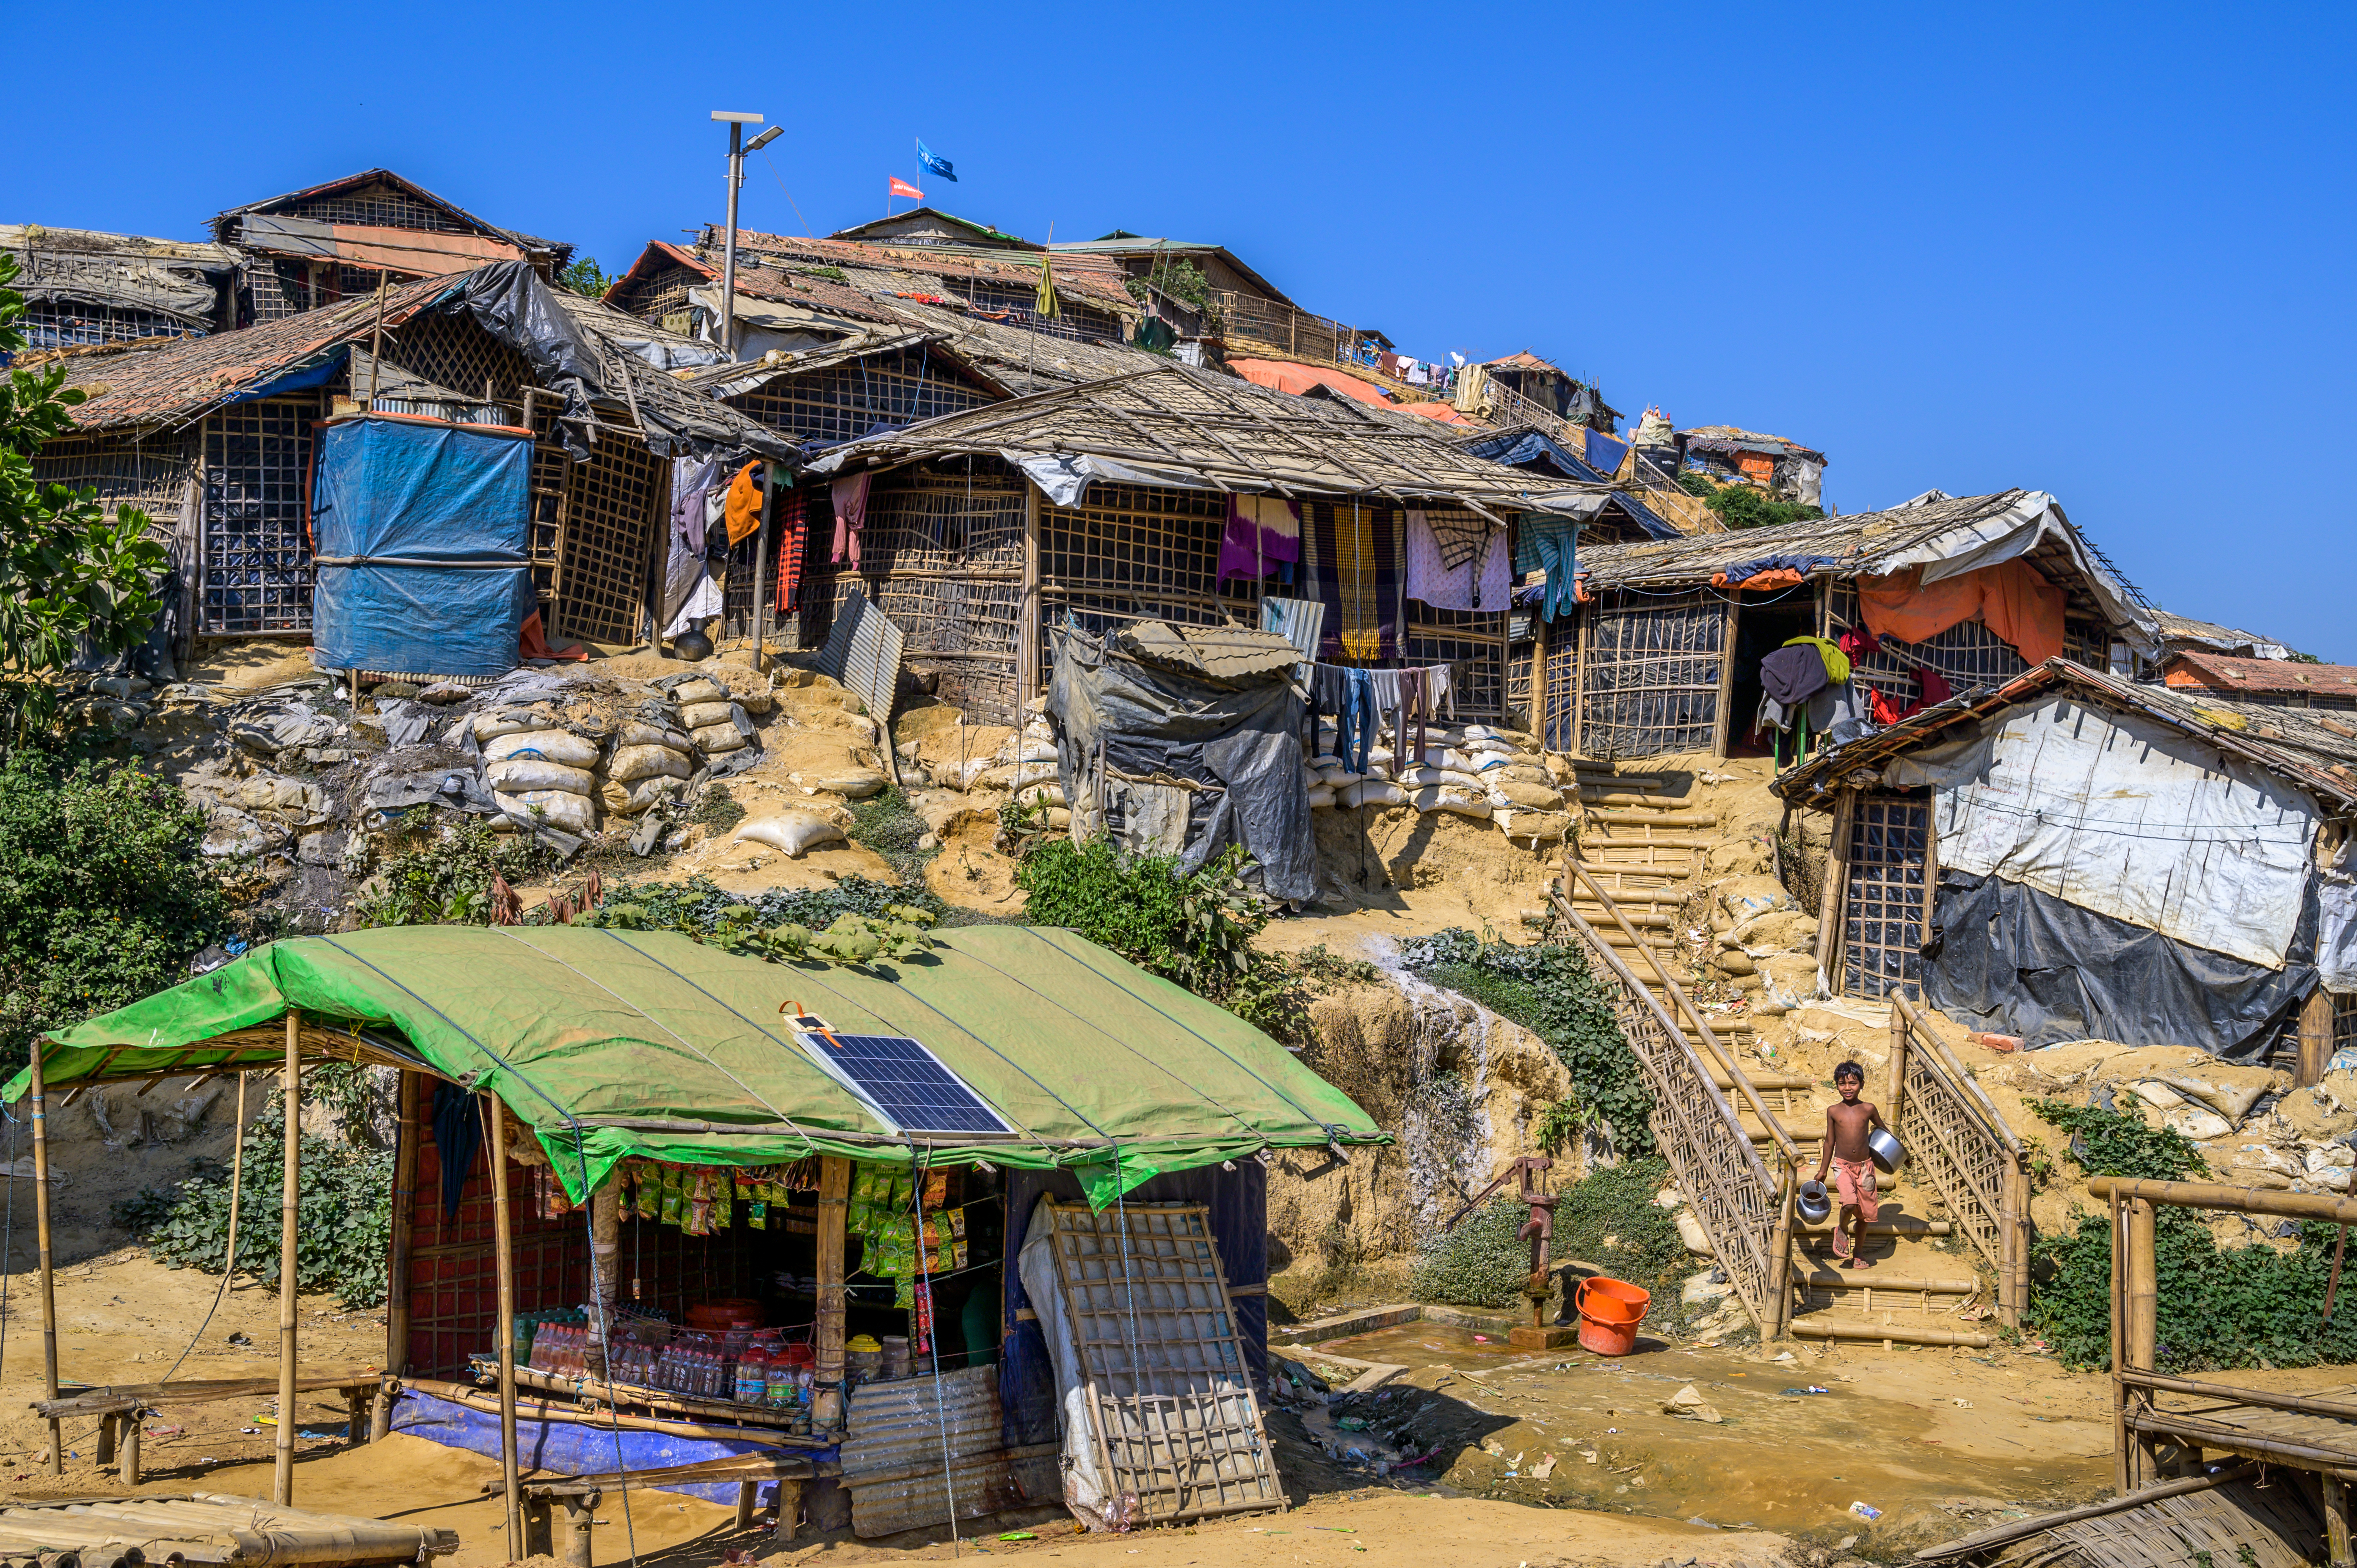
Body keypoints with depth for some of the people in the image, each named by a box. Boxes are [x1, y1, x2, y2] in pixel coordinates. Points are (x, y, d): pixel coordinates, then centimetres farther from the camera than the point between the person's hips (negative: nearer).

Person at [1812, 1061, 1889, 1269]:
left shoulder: (1868, 1109, 0)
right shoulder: (1833, 1111, 0)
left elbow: (1882, 1130, 19)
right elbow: (1829, 1142, 8)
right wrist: (1822, 1170, 12)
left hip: (1865, 1166, 2)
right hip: (1842, 1166, -2)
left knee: (1865, 1212, 7)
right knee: (1849, 1204, -24)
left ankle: (1858, 1252, 27)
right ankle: (1842, 1230, 8)